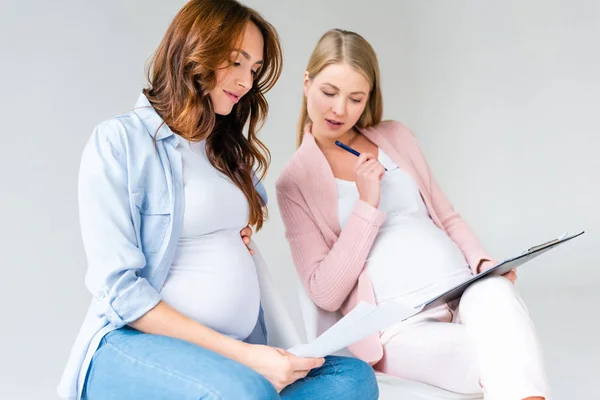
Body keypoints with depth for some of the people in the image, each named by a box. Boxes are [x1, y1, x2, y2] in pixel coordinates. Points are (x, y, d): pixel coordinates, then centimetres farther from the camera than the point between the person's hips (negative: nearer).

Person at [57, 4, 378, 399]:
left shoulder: (234, 152, 19)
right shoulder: (119, 141, -5)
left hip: (242, 352, 7)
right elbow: (118, 289, -13)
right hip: (136, 344, -6)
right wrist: (238, 354, -18)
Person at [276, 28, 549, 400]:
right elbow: (325, 293, -4)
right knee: (504, 356, -32)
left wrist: (483, 261, -1)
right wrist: (367, 205, -11)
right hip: (401, 328, -4)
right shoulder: (295, 183, 2)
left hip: (465, 292, 4)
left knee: (496, 293, -33)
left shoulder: (396, 137, 14)